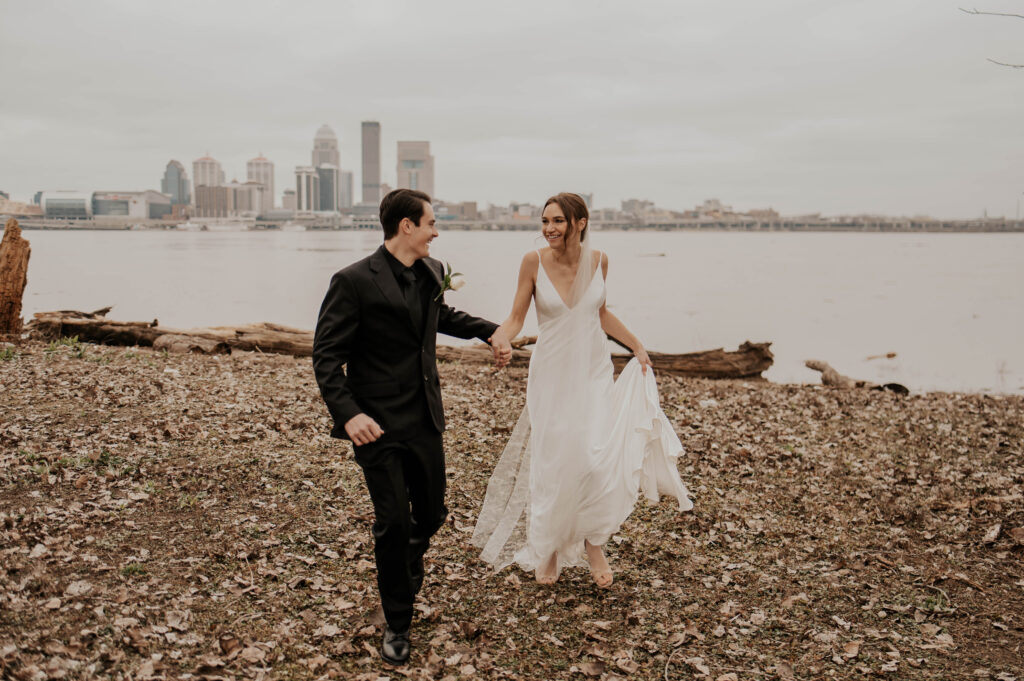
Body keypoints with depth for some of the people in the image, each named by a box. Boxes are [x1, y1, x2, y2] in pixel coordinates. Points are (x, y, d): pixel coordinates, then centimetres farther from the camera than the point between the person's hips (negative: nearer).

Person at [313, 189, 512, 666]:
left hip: (425, 421, 6)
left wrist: (488, 330, 18)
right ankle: (397, 623, 18)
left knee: (431, 513, 15)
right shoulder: (354, 282, -15)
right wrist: (347, 413, -24)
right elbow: (327, 355, -13)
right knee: (394, 523, -2)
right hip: (378, 427, -6)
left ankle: (404, 570, 49)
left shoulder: (431, 272, 7)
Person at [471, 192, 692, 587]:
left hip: (594, 372, 2)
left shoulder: (598, 261, -3)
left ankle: (594, 546, 15)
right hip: (551, 374, -1)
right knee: (552, 464, 4)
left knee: (597, 459, -8)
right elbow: (516, 319, -6)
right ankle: (548, 549, 26)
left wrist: (636, 345, 14)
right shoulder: (534, 262, -10)